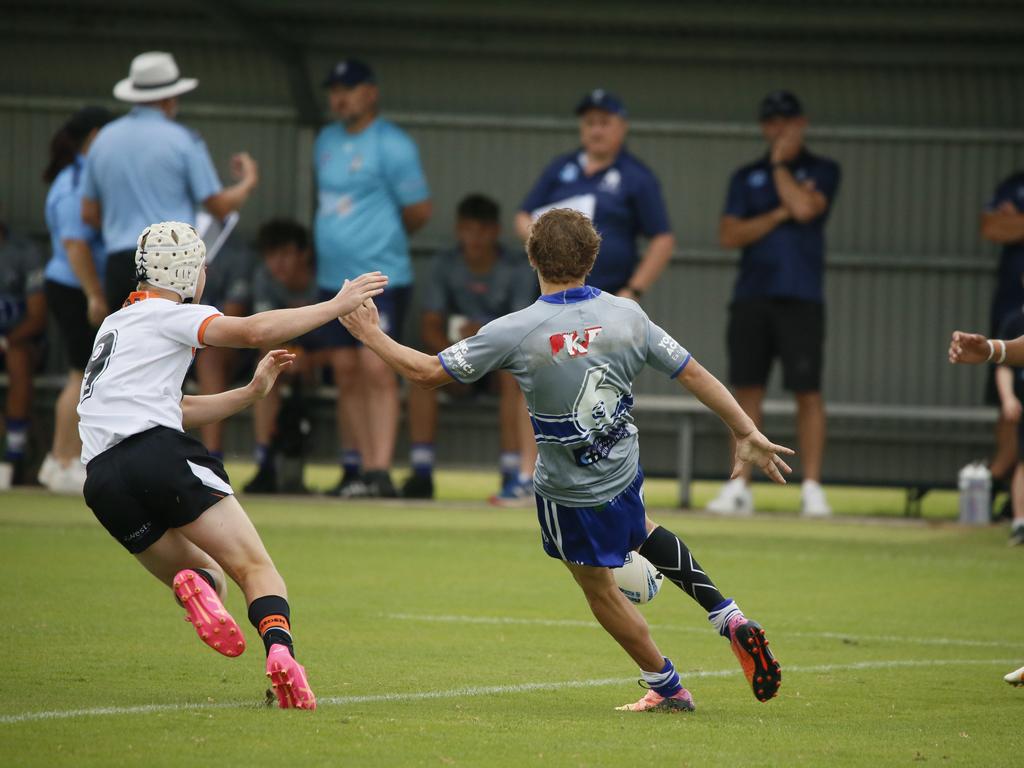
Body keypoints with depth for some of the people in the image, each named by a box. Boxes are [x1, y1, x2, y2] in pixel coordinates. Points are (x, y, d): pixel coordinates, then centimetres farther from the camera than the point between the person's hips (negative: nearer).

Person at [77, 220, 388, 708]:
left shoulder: (114, 326, 32)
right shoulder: (167, 315, 7)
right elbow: (255, 331, -9)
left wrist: (251, 393, 29)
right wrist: (337, 305, -2)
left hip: (102, 480, 7)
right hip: (158, 453, -7)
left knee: (207, 576, 17)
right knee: (253, 566, -7)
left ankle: (197, 587, -20)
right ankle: (280, 651, -36)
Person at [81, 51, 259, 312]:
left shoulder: (104, 140, 12)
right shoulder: (183, 141, -3)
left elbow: (89, 214, 14)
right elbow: (220, 206, 1)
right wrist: (248, 182, 21)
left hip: (118, 264, 5)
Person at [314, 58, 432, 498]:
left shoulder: (391, 145, -8)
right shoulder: (326, 142, 15)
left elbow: (419, 211, -5)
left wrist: (385, 237, 9)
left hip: (381, 277, -8)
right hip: (334, 277, 8)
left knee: (376, 370, -14)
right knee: (346, 374, 7)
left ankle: (380, 470, -18)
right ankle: (357, 469, 11)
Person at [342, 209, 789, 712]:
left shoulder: (515, 332, -22)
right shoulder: (626, 316, -10)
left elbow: (428, 372, -15)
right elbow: (692, 373, -3)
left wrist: (372, 336, 1)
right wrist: (747, 433, 7)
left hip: (568, 495, -5)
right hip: (626, 473, 5)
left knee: (600, 590, 17)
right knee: (639, 530, 36)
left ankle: (666, 686, 29)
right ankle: (729, 618, 25)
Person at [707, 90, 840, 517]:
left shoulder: (821, 171, 7)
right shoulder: (746, 177, 15)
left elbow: (805, 208, -13)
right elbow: (729, 235, 3)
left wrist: (780, 164, 0)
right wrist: (781, 213, -7)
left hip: (801, 299, -3)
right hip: (751, 297, 3)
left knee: (808, 391, -6)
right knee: (747, 390, 1)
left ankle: (811, 488, -4)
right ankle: (740, 488, 3)